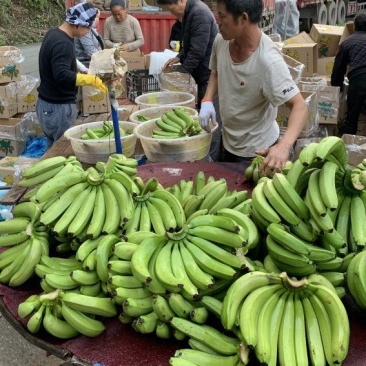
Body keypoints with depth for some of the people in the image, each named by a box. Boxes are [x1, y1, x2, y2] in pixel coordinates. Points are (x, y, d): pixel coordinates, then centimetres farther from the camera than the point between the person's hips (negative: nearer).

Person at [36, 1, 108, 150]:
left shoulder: (54, 33, 9)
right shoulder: (62, 43, -23)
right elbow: (62, 76, -35)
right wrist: (91, 80, -42)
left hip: (47, 103, 10)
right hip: (58, 107, -10)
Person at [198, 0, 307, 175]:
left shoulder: (268, 61, -32)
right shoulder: (221, 40, -12)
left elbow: (299, 106, -32)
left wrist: (284, 146, -49)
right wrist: (207, 100, -10)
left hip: (256, 150, -7)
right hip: (227, 140, 7)